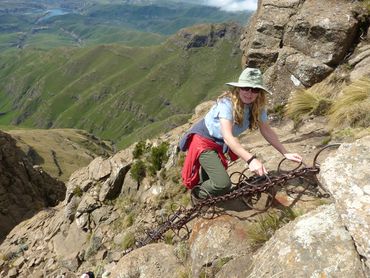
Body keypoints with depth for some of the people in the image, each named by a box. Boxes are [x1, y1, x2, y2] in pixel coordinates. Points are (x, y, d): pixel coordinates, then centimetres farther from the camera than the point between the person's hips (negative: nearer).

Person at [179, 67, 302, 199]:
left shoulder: (257, 107, -12)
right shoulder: (227, 103, -32)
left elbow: (267, 131, -5)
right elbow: (228, 137, -42)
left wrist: (285, 153, -12)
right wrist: (251, 160, -50)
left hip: (220, 143, 7)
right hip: (203, 140, -7)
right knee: (223, 185, -18)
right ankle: (198, 194, 11)